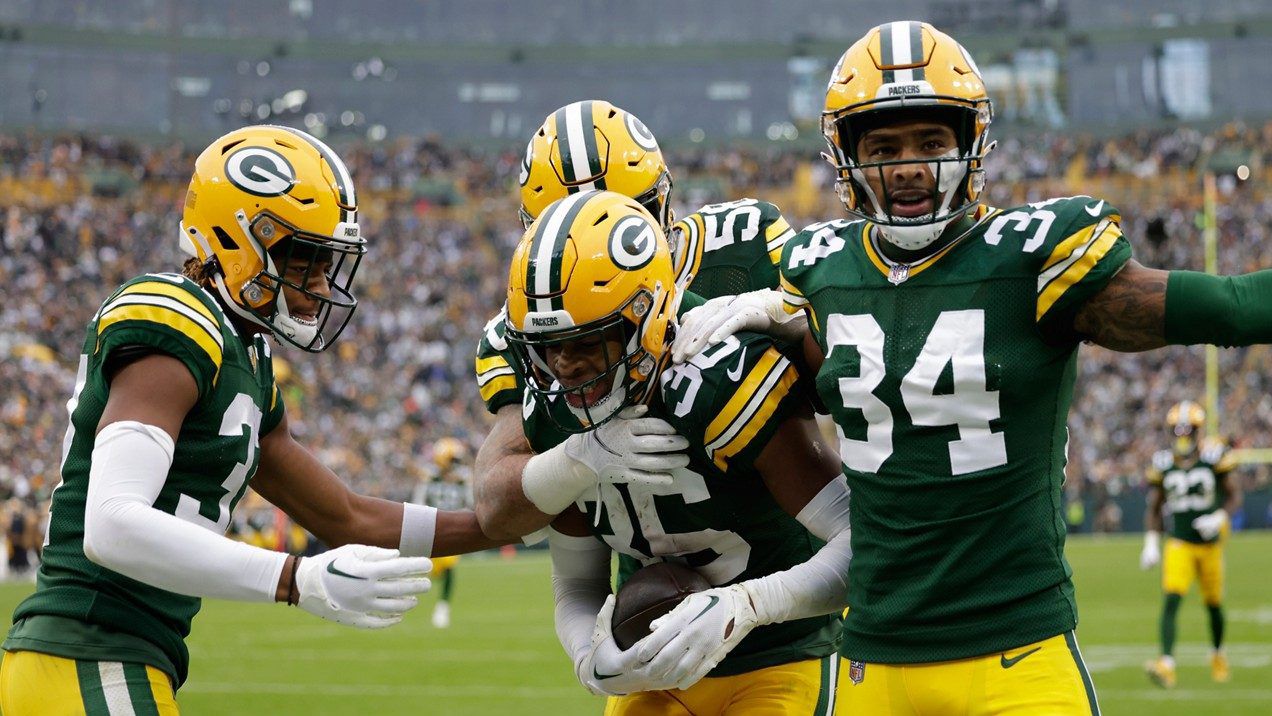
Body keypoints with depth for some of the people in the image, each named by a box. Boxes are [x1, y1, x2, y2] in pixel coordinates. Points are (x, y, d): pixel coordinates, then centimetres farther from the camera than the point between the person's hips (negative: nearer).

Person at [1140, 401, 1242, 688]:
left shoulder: (1214, 457, -6)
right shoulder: (1162, 463, 0)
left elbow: (1234, 495, 0)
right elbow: (1154, 508, 9)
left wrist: (1219, 518, -19)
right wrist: (1151, 543, -1)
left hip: (1210, 543, 0)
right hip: (1179, 544, 0)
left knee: (1213, 604, 13)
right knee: (1171, 600, -17)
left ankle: (1218, 654, 41)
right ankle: (1166, 665, -27)